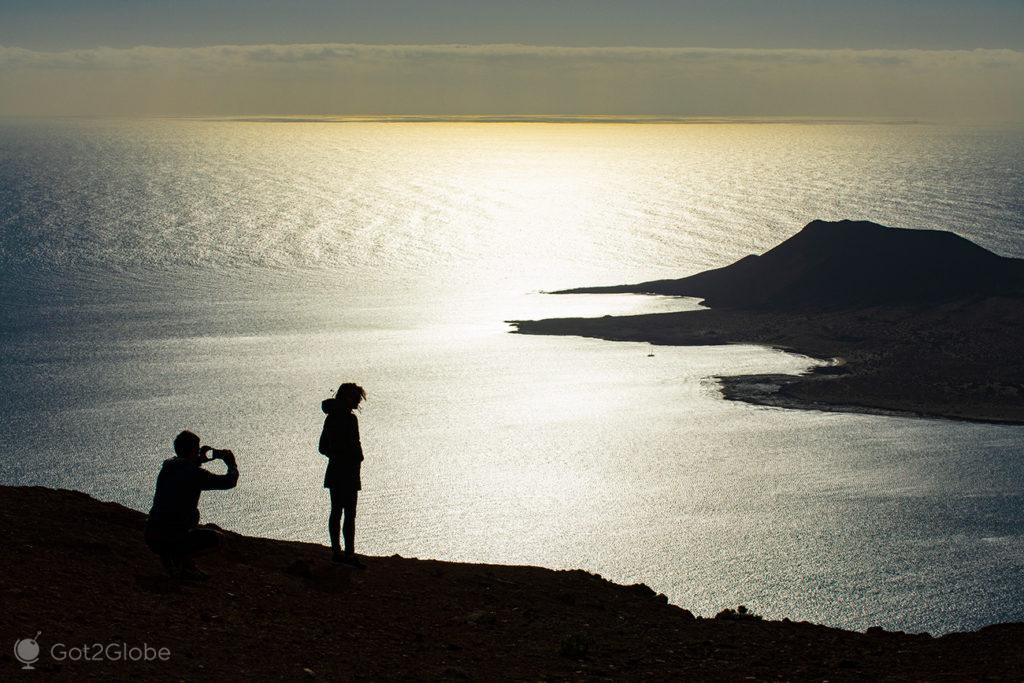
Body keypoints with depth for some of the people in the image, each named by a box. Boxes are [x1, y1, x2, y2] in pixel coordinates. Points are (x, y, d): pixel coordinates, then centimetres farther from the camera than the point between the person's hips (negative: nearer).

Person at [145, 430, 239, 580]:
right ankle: (178, 557, -3)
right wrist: (232, 464, 17)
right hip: (171, 539, -7)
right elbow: (230, 481, -3)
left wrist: (200, 460, 28)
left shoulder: (167, 466, 9)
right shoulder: (196, 474, -12)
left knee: (193, 514, 33)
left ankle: (187, 564, 21)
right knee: (215, 538, 16)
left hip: (150, 536, 7)